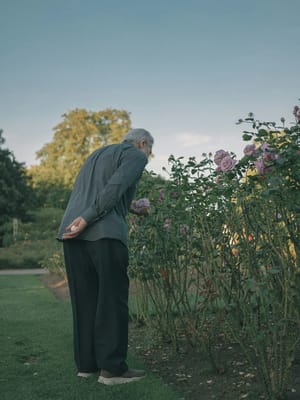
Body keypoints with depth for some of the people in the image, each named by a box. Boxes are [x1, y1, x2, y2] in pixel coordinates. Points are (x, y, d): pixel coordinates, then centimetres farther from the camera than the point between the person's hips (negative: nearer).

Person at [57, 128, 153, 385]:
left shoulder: (98, 154, 30)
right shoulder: (136, 155, 6)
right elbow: (115, 187, -11)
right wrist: (87, 219, -17)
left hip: (71, 232, 8)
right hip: (104, 233, -7)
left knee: (84, 299, 11)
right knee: (112, 299, -1)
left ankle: (86, 363, 17)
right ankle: (112, 368, 1)